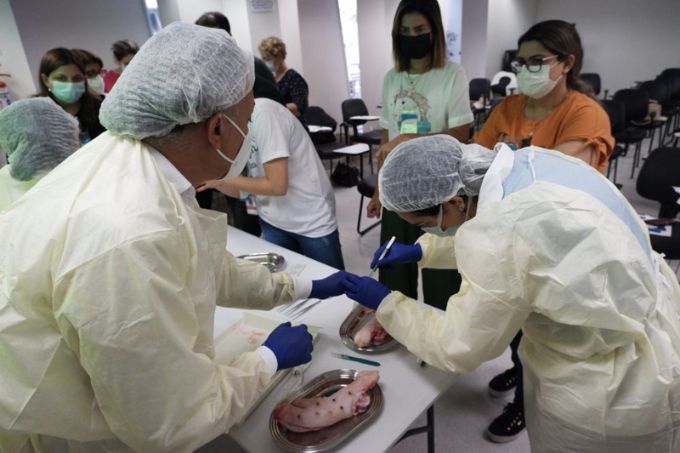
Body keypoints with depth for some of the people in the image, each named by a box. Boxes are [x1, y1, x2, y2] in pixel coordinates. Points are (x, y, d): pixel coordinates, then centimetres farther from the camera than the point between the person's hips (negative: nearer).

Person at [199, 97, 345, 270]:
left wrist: (223, 179, -16)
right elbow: (241, 191, 5)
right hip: (272, 222, 7)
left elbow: (277, 186, -25)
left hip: (312, 222, -6)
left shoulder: (261, 112, -22)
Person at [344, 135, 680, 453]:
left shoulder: (502, 240, -35)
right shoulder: (529, 163, -9)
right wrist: (420, 251, 10)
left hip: (620, 386, -8)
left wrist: (384, 304, -8)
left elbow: (456, 348, -19)